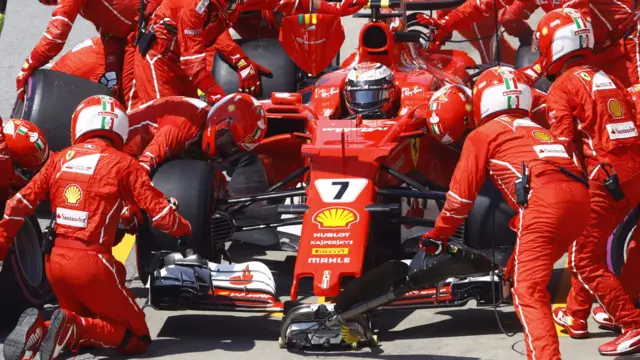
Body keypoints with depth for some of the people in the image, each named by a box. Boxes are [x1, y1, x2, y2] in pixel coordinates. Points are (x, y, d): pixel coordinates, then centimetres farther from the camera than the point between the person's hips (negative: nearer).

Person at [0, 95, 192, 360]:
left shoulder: (60, 159, 10)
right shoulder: (121, 163, -3)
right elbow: (159, 211, -4)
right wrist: (186, 229, 16)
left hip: (56, 259, 5)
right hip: (92, 262, -5)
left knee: (88, 326, 25)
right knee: (137, 337, 7)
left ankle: (39, 328, -5)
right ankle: (74, 328, -18)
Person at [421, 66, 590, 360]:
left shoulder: (483, 134, 15)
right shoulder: (536, 129, 33)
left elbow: (462, 194, 16)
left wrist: (438, 236, 27)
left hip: (543, 199, -7)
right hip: (579, 196, 7)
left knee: (528, 291, -10)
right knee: (529, 275, 24)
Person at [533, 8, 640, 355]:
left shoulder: (563, 86, -5)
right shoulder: (608, 79, 18)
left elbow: (563, 146, -11)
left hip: (604, 179, -8)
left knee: (585, 260, -1)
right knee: (588, 244, 22)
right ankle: (575, 316, 29)